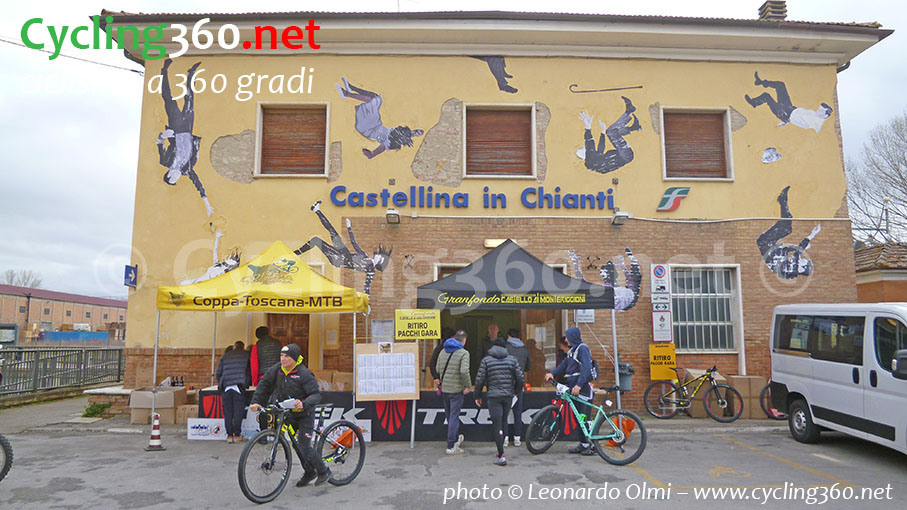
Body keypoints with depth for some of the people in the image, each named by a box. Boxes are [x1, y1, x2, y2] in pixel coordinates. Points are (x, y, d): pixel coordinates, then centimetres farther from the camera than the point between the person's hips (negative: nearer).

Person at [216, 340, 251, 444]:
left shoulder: (225, 356, 21)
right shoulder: (247, 355, 16)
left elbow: (218, 372, 18)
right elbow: (250, 371, 16)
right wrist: (248, 383, 27)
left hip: (226, 387, 2)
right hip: (239, 386, -2)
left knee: (227, 412, 6)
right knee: (238, 411, 1)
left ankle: (229, 435, 7)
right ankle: (237, 435, 2)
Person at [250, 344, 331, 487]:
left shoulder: (304, 374, -23)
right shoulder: (276, 370, -6)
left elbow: (316, 395, -27)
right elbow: (264, 384, 5)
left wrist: (304, 404, -44)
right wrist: (256, 401, -6)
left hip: (304, 415, -7)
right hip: (289, 415, 7)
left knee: (304, 446, -10)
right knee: (296, 444, 15)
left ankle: (323, 471, 9)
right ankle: (309, 472, 33)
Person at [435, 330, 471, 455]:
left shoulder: (442, 352, 9)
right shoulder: (464, 353, -11)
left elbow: (437, 369, 10)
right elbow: (464, 371, -22)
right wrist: (468, 385, -11)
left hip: (444, 388, 6)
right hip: (457, 389, -6)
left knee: (449, 415, 19)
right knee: (454, 416, 0)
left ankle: (456, 438, 36)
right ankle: (451, 446, 3)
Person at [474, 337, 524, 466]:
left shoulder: (486, 360, -1)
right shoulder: (512, 360, 5)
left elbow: (479, 380, -4)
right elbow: (520, 379, 4)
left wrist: (478, 396, 8)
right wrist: (514, 391, 21)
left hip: (493, 396, -3)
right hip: (508, 396, 3)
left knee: (497, 425, -4)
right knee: (503, 422, 19)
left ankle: (501, 456, -7)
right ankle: (500, 445, 31)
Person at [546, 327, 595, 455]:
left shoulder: (583, 348, -11)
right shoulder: (572, 350, 18)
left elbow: (586, 368, -21)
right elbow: (564, 365, 18)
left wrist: (579, 385, -29)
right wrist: (552, 373, 2)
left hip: (582, 388, -9)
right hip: (574, 388, 9)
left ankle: (589, 446, 0)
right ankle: (583, 444, 19)